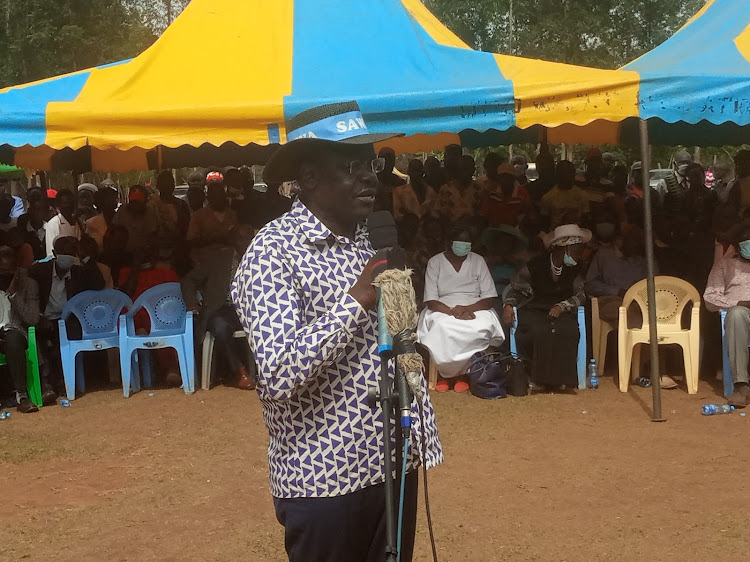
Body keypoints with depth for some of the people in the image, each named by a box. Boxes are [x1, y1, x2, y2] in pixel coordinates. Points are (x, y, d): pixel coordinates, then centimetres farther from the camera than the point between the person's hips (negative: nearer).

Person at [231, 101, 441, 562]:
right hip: (325, 475, -7)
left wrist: (420, 428, 15)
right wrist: (357, 300, -24)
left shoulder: (372, 238, 9)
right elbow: (279, 377, -27)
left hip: (393, 461, 7)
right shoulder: (274, 252, -16)